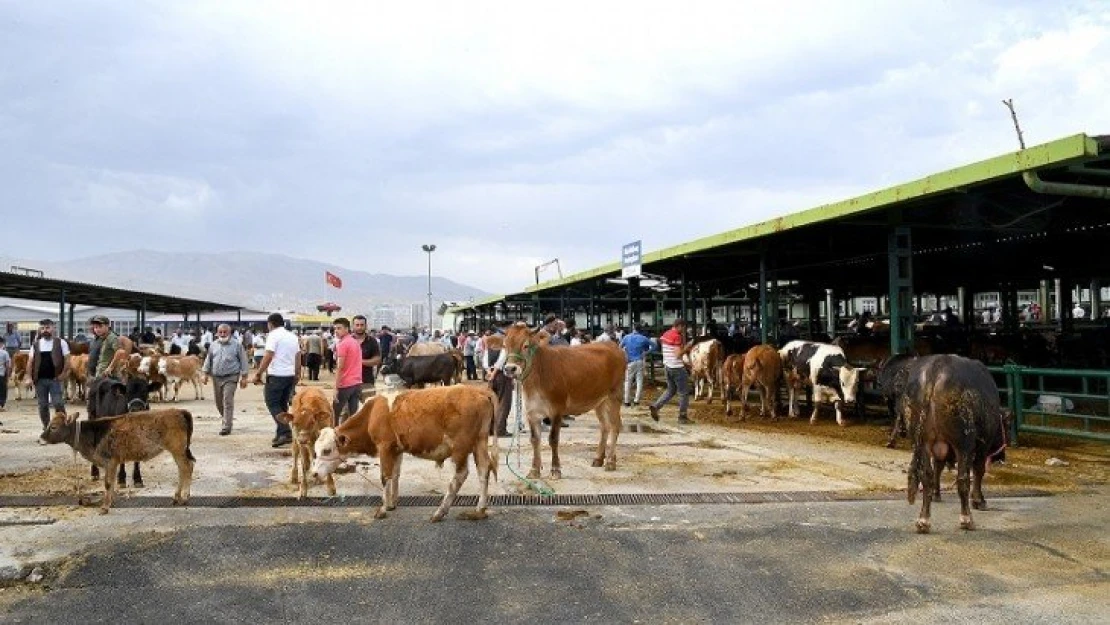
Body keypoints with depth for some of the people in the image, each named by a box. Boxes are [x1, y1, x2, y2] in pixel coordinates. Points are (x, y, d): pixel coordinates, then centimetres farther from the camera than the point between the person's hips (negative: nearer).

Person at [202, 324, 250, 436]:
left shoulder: (237, 345, -2)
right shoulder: (213, 345, 10)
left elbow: (243, 361, -1)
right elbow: (208, 359, 19)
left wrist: (244, 377, -4)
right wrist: (206, 374, 13)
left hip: (230, 378, -5)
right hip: (216, 377, 5)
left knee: (228, 401, -13)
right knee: (218, 401, 13)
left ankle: (227, 426, -11)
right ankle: (226, 418, 37)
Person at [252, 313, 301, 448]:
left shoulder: (273, 335, -8)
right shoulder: (292, 336, 14)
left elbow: (268, 356, -16)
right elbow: (298, 356, 17)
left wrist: (258, 374, -13)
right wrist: (297, 374, 26)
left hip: (276, 375, -7)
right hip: (290, 375, 7)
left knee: (272, 403, -2)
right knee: (283, 404, 15)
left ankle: (285, 433, -15)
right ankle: (281, 434, 16)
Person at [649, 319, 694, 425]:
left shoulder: (665, 335, 10)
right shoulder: (677, 336, -17)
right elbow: (678, 354, -22)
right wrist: (687, 347, -9)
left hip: (667, 366, 8)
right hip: (677, 367, -8)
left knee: (671, 390, 21)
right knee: (684, 392, 4)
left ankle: (655, 406, 8)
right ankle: (682, 417, 8)